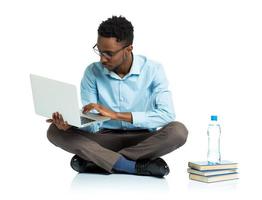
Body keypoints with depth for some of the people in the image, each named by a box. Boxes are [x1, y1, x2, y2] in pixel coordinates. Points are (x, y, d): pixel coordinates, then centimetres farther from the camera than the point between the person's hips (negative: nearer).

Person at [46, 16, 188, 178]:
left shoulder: (153, 70, -10)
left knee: (178, 131, -32)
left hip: (143, 141, -1)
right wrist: (69, 123, -31)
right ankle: (135, 167, -30)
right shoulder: (93, 72, -4)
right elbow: (92, 124, -7)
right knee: (55, 131, -21)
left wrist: (115, 115, -30)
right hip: (106, 139, 2)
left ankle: (97, 161, -24)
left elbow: (167, 115, -23)